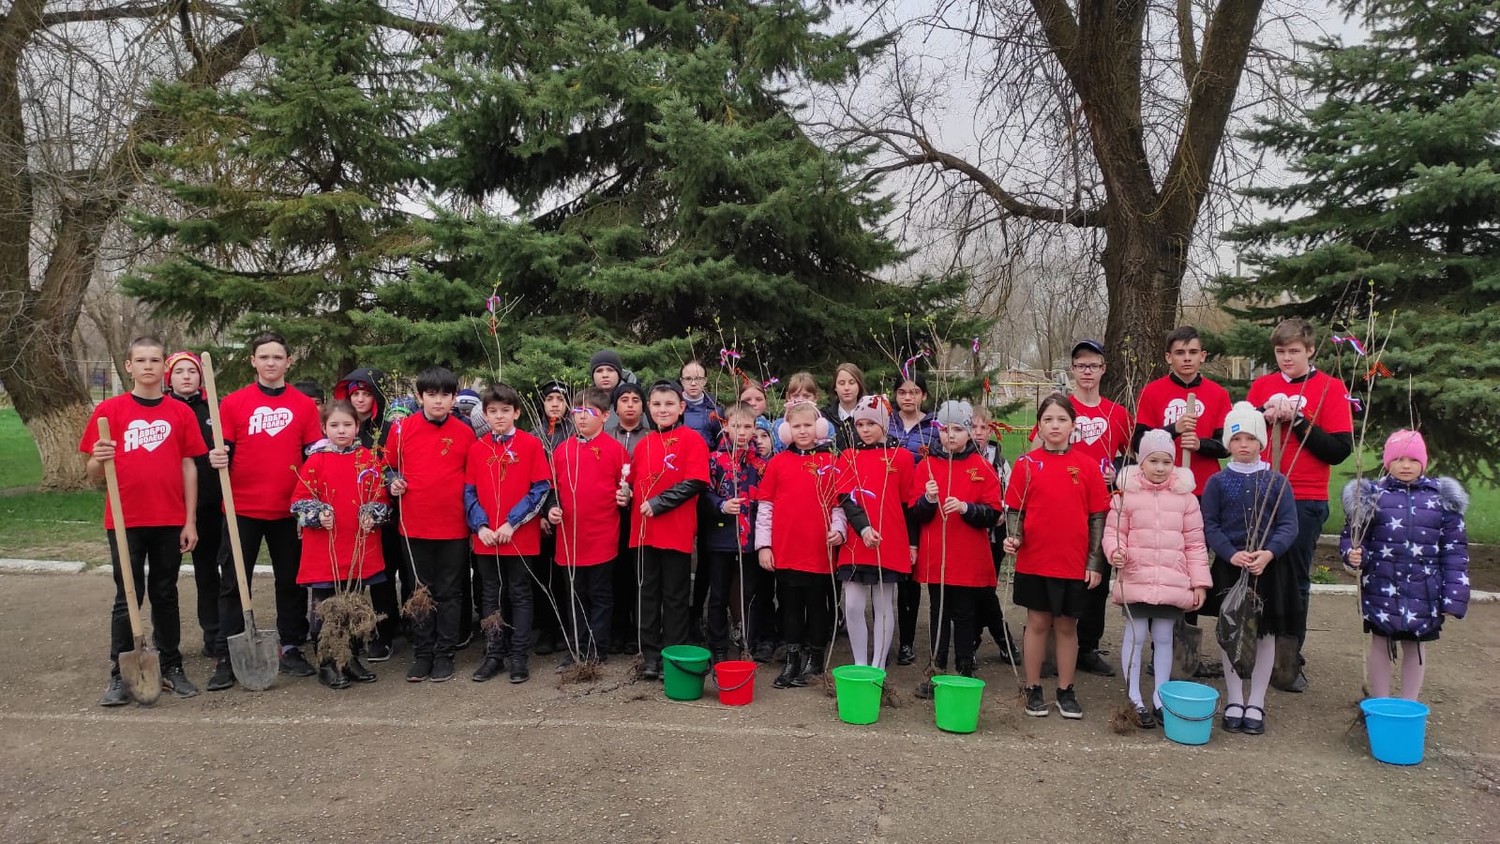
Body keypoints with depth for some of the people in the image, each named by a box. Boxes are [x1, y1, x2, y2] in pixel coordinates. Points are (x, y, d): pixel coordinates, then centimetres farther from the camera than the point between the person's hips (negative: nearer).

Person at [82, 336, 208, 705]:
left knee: (165, 594, 11)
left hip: (170, 522, 1)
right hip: (125, 521, -1)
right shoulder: (109, 410, -1)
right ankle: (119, 675, 11)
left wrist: (190, 521, 1)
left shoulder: (181, 412, 3)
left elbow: (189, 467, 4)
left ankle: (171, 667, 20)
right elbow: (93, 473, 1)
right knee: (127, 598, 3)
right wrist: (98, 460, -23)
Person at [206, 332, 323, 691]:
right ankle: (226, 658, 11)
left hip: (289, 511, 1)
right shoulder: (233, 403, 1)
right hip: (243, 509, -1)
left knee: (291, 581, 10)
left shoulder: (304, 405, 4)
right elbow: (223, 450, 5)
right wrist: (216, 458, -19)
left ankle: (291, 649, 22)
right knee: (233, 584, 4)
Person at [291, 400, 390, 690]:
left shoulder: (369, 460, 4)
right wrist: (317, 514, -19)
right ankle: (326, 664, 15)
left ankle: (352, 659, 26)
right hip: (324, 550, -3)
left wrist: (373, 516, -9)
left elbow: (381, 498, 9)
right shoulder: (316, 461, -3)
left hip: (361, 549, 3)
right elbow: (299, 500, -2)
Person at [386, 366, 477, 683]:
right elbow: (390, 466, 12)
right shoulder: (401, 429, -1)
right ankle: (422, 654, 21)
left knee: (449, 593, 7)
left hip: (454, 526, -1)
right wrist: (394, 482, -8)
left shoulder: (465, 433, -2)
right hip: (415, 524, 1)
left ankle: (444, 655, 17)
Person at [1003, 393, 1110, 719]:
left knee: (1067, 625, 10)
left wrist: (1095, 562, -1)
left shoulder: (1088, 465, 0)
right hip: (1034, 561, -1)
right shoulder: (1026, 464, -1)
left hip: (1075, 564, 1)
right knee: (1037, 623, 8)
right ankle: (1033, 690, 19)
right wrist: (1013, 537, -15)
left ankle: (1066, 691, 22)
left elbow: (1098, 516, 2)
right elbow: (1015, 509, 3)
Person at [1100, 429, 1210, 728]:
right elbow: (1113, 532, 0)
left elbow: (1195, 543, 6)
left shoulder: (1186, 497, 4)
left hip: (1173, 583, 2)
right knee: (1135, 637, 4)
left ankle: (1160, 698, 22)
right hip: (1135, 581, -2)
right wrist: (1115, 551, -21)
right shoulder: (1127, 494, -1)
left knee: (1163, 638, 10)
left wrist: (1199, 582, 2)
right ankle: (1135, 700, 15)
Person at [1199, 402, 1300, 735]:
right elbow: (1209, 526, -4)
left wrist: (1269, 553, -20)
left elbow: (1289, 525, -4)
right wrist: (1232, 554, -18)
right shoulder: (1217, 482, 2)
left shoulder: (1277, 481, 2)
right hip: (1228, 567, 0)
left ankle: (1256, 703, 20)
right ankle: (1234, 701, 20)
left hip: (1269, 568, 0)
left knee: (1265, 634, 7)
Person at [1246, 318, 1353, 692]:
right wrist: (1264, 415, -8)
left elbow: (1340, 450, -7)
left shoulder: (1331, 388, -1)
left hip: (1305, 501, -3)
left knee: (1295, 581, 5)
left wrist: (1298, 420, -15)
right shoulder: (1262, 385, 9)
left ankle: (1291, 661, 16)